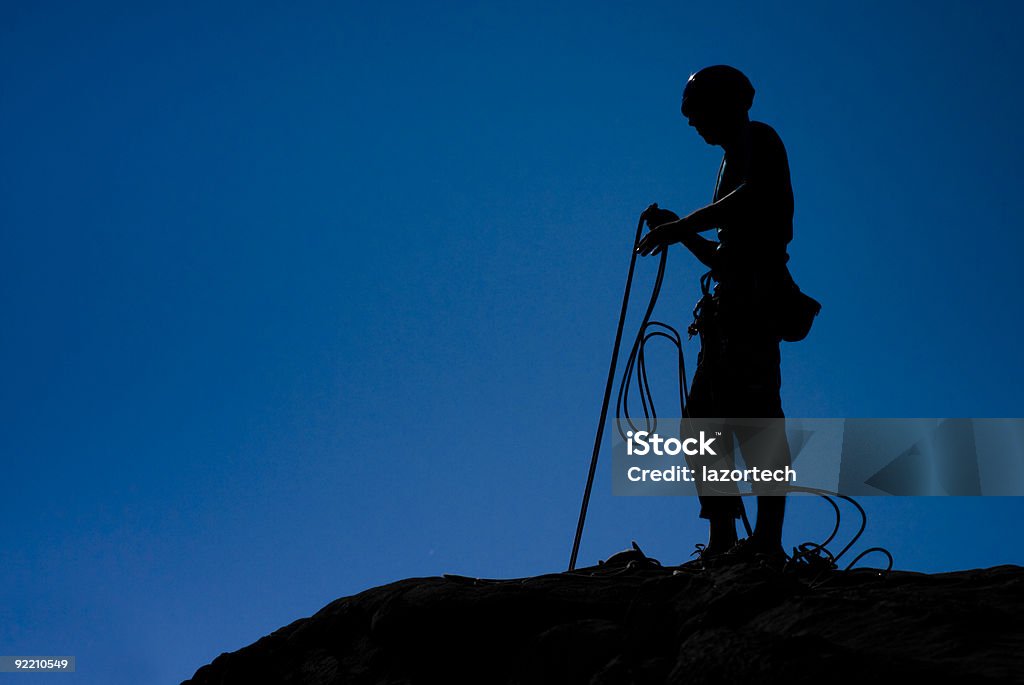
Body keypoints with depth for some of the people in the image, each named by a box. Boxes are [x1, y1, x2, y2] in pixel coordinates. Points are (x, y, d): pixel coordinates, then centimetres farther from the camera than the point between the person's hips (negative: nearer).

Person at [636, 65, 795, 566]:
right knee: (702, 421, 5)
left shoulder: (758, 140, 4)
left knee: (755, 411, -17)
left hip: (753, 297, -10)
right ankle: (722, 540, 4)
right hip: (731, 308, 10)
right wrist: (681, 232, 17)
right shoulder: (734, 163, 30)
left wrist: (682, 225, -15)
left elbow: (753, 196, -19)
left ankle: (768, 539, -21)